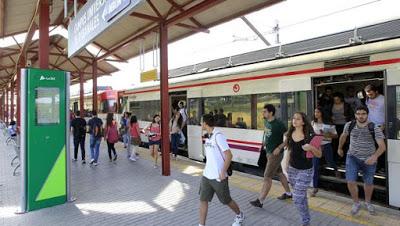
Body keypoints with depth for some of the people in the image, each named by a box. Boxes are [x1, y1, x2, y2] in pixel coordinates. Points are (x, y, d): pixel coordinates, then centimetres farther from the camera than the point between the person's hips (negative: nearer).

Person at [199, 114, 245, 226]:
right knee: (203, 199, 5)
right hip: (206, 175, 7)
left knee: (226, 200, 12)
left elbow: (229, 155, -21)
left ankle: (240, 216, 39)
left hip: (218, 177, -7)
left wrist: (223, 173, -21)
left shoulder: (218, 136, -19)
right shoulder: (208, 137, 7)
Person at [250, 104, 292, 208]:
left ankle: (260, 201, 3)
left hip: (275, 154, -8)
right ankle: (288, 193, 38)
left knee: (267, 176, -4)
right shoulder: (266, 122, 4)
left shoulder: (278, 124, -20)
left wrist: (279, 148, -22)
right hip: (269, 152, 8)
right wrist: (265, 141, 11)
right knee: (279, 173, 21)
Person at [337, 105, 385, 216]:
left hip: (369, 160, 0)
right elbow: (343, 136, 11)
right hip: (353, 157, 1)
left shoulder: (374, 128, -16)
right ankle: (356, 203, 18)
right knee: (351, 182, -8)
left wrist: (375, 156, -38)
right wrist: (340, 148, 22)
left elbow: (382, 146, -20)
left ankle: (368, 202, 44)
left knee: (368, 183, 17)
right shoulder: (349, 125, -9)